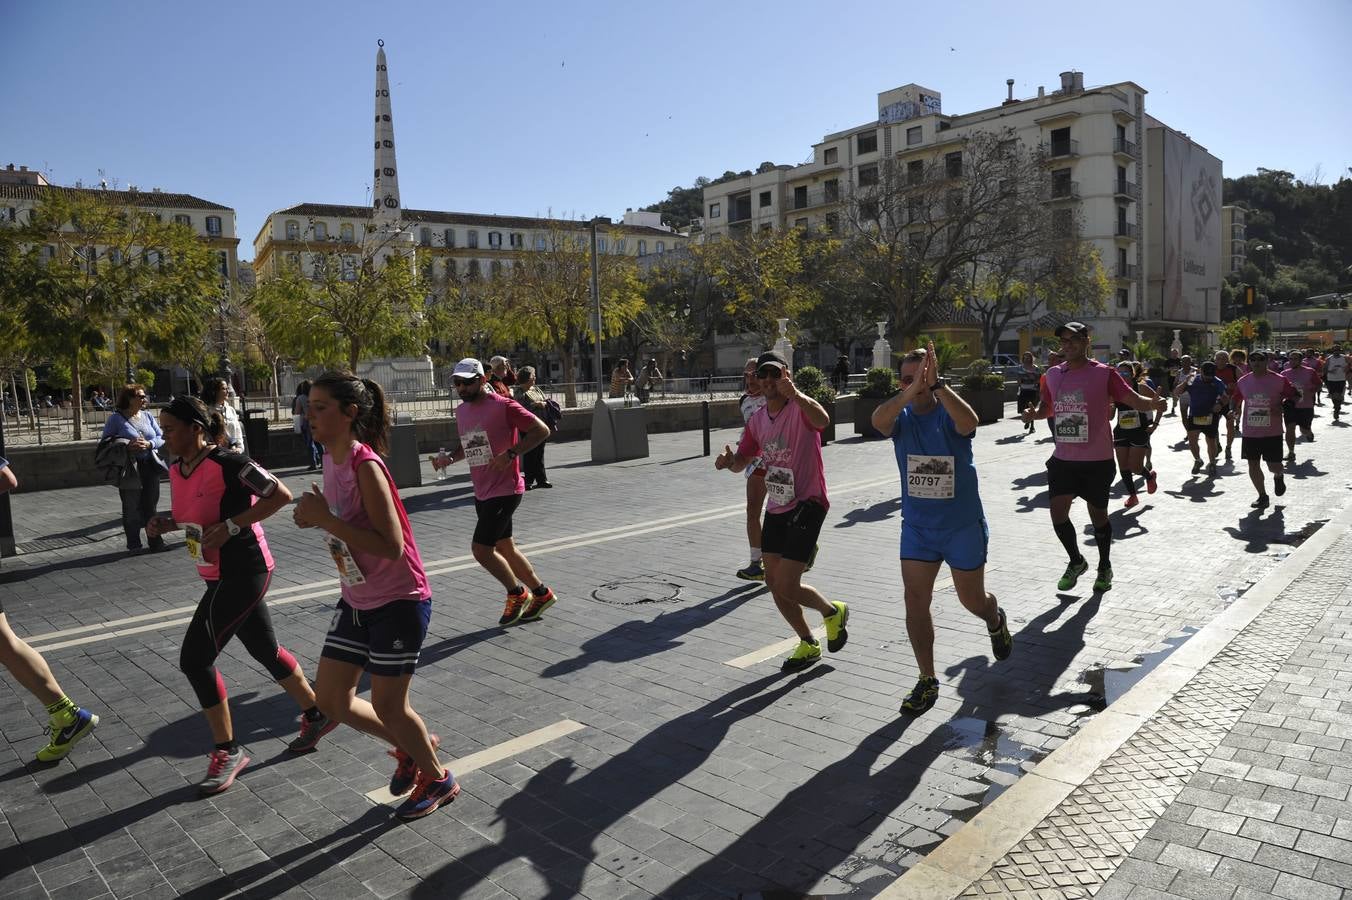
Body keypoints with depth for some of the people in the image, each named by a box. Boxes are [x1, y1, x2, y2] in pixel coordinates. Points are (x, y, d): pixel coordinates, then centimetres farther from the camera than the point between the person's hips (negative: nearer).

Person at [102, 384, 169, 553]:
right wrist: (127, 445, -19)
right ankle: (134, 544, 14)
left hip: (150, 467, 4)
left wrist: (149, 444, -14)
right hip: (129, 470, -4)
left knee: (151, 506, 8)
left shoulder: (148, 416, 10)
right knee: (132, 509, 3)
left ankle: (155, 542, 13)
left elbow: (161, 438, 7)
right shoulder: (116, 419, -2)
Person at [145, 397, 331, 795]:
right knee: (265, 650, 18)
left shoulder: (227, 464, -19)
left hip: (244, 572, -9)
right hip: (221, 577, 9)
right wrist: (166, 522, 1)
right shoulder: (177, 470, 7)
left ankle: (227, 752, 6)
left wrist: (231, 526, -23)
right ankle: (315, 715, 35)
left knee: (195, 658, -9)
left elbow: (281, 495, -19)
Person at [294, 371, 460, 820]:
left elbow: (391, 546, -29)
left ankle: (438, 779, 31)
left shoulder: (365, 467, -23)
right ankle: (408, 747, 36)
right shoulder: (332, 460, 2)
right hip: (356, 601, 8)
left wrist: (325, 519, -28)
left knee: (387, 705, 5)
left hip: (399, 602, -8)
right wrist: (314, 515, -1)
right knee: (332, 700, 12)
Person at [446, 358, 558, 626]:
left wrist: (510, 454, -23)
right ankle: (541, 594, 29)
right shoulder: (461, 411, 10)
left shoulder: (503, 406, -14)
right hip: (482, 492, 8)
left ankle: (518, 595, 12)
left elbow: (542, 430, -16)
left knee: (480, 548, -9)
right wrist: (451, 458, 4)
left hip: (505, 490, -8)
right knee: (505, 548, 14)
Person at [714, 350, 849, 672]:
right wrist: (729, 461, -7)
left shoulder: (801, 407, -13)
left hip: (807, 504, -8)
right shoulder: (757, 419, 9)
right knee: (774, 583, 11)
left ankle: (833, 612, 21)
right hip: (776, 507, 8)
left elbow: (823, 421, -37)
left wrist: (795, 394, -52)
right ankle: (809, 645, 32)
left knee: (786, 587, -11)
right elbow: (743, 460, 16)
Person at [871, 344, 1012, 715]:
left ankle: (996, 622, 51)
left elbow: (969, 422, -39)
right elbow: (878, 421, -32)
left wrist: (935, 384, -50)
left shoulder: (950, 413, -13)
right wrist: (910, 392, -49)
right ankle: (927, 681, 12)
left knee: (972, 600, 14)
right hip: (916, 526, 2)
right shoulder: (901, 417, -7)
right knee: (915, 601, -3)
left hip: (963, 525, -2)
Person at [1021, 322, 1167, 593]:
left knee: (1098, 515, 8)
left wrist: (1153, 403, -33)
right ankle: (1076, 561, 25)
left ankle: (1105, 568, 31)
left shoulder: (1104, 373, -8)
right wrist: (1034, 413, -5)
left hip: (1097, 460, -4)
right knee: (1058, 512, -1)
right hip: (1063, 459, 4)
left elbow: (1133, 399, -12)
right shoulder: (1053, 374, 5)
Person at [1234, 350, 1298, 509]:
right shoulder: (1243, 381, 3)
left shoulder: (1279, 380, -7)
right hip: (1249, 432, 3)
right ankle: (1262, 496, 20)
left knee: (1274, 466, 1)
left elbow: (1293, 396, 1)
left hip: (1272, 432, -3)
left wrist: (1281, 406, -15)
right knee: (1253, 465, 5)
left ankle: (1278, 477, 38)